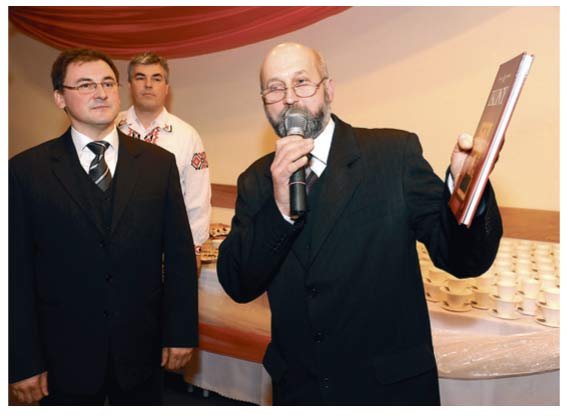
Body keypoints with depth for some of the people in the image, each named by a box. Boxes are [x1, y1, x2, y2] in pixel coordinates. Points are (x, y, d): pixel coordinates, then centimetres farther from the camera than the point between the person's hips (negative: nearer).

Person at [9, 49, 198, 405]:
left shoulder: (159, 162, -2)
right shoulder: (27, 170, -5)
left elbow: (180, 254, -2)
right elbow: (18, 272, -5)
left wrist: (182, 332, -2)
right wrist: (24, 361, -4)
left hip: (142, 349, 2)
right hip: (64, 353, -1)